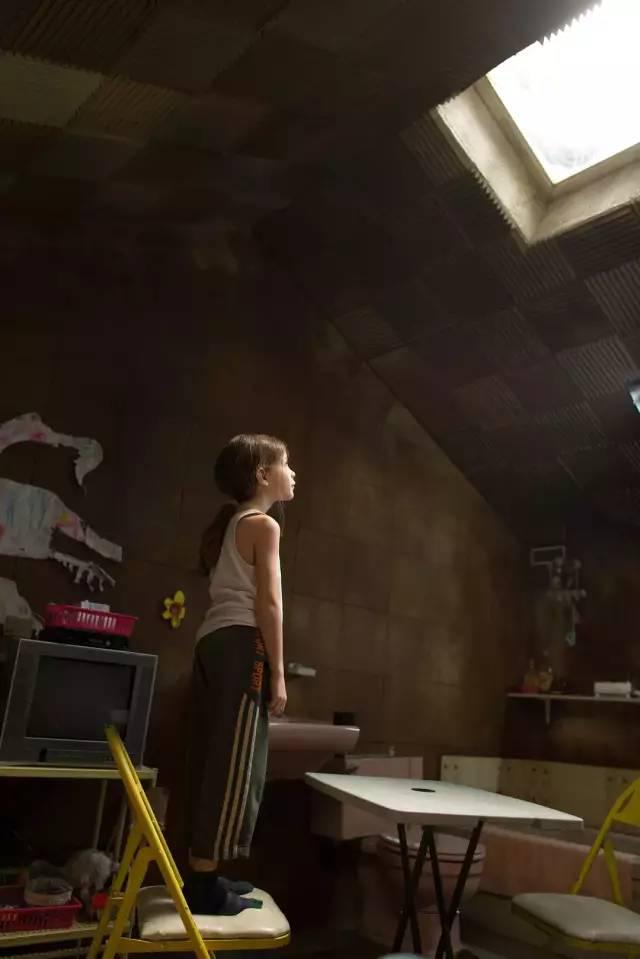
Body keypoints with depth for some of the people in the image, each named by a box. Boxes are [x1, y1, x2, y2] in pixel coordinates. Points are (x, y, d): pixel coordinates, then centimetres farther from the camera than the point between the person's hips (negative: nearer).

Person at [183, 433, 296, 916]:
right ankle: (204, 883, -2)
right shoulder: (264, 525, -6)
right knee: (234, 763, -6)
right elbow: (268, 602, -12)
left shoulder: (229, 524, 21)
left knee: (213, 759, 11)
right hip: (242, 644, -9)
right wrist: (278, 673, -12)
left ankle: (203, 874, 18)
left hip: (213, 641, 9)